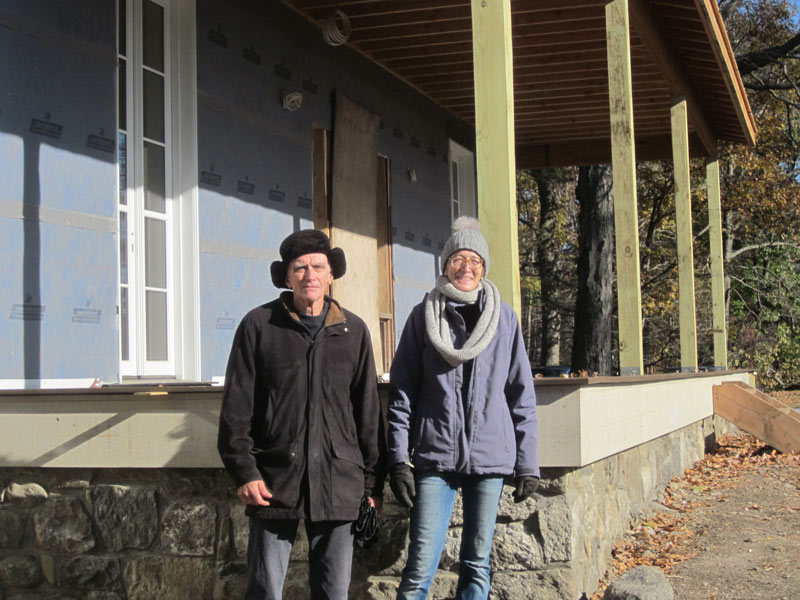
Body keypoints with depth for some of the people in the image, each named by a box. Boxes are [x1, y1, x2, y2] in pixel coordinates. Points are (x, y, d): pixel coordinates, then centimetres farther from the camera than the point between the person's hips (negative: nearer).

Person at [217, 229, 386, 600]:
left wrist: (372, 482, 9)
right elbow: (236, 408, 2)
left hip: (338, 484, 2)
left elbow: (368, 412, 11)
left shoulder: (353, 331, 9)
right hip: (274, 482, -2)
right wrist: (245, 471, -6)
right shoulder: (259, 325, 2)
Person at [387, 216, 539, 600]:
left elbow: (521, 394, 7)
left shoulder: (504, 318, 7)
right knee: (420, 568, -5)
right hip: (434, 457, -1)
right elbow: (401, 393, 3)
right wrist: (399, 459, -4)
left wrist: (527, 463, 3)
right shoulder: (424, 316, 4)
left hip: (490, 457, 2)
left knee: (477, 565, 9)